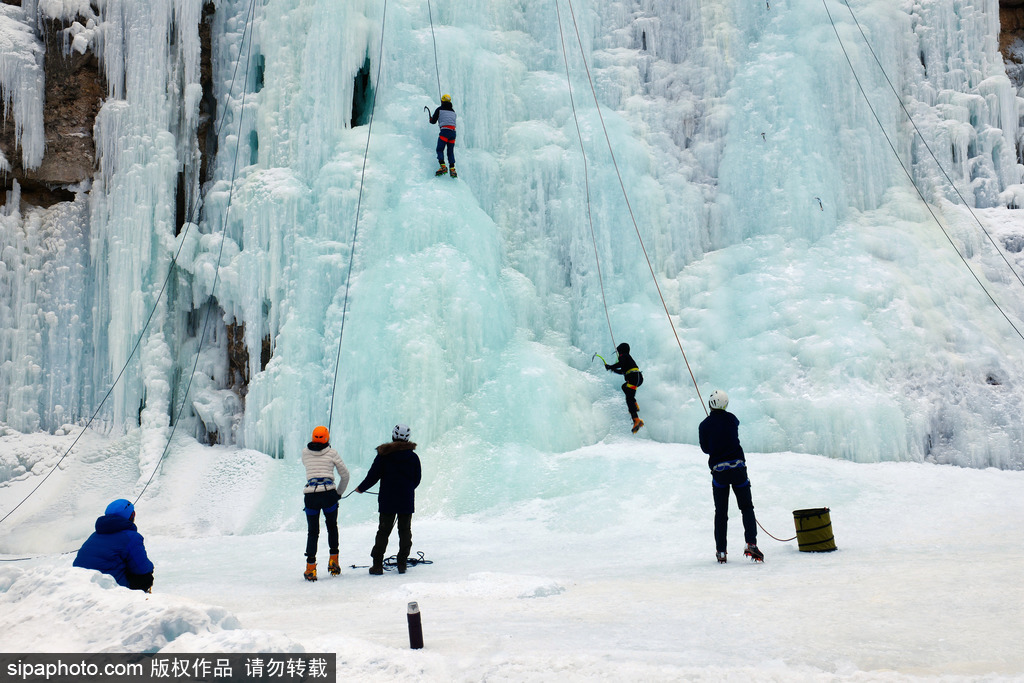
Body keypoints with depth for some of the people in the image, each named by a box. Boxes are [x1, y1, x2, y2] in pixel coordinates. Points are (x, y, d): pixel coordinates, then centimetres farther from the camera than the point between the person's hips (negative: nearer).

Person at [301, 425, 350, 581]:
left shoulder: (305, 453, 8)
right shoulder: (332, 453, 4)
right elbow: (345, 475, 9)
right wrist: (339, 493, 21)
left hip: (310, 495, 1)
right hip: (329, 493, -1)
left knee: (312, 532, 11)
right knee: (332, 527, 21)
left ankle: (311, 568, 3)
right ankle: (333, 561, 18)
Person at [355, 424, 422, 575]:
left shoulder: (384, 454, -6)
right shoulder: (413, 456, 1)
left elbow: (373, 476, -4)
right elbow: (417, 480, 8)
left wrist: (361, 488, 13)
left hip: (387, 501, -1)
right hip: (407, 502, 1)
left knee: (383, 531, 4)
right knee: (405, 531, 10)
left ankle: (377, 565, 2)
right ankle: (402, 564, 10)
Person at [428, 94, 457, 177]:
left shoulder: (439, 109, 6)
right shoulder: (453, 111, 20)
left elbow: (433, 121, 7)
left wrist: (431, 119, 31)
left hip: (445, 131, -5)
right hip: (453, 131, 5)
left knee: (440, 150, -2)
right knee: (450, 151, 8)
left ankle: (443, 167, -19)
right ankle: (452, 169, -4)